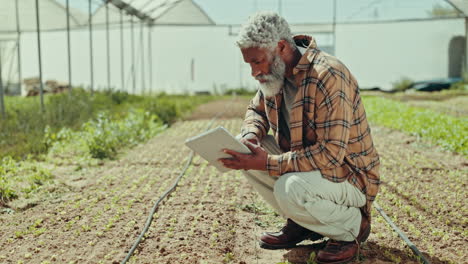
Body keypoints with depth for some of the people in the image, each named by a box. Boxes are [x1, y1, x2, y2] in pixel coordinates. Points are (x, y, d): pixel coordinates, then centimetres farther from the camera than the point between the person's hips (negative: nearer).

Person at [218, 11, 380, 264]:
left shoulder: (328, 76, -27)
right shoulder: (275, 72, -2)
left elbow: (331, 156, -32)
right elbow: (256, 110, 15)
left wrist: (268, 163, -33)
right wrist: (250, 135, -10)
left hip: (348, 175, -8)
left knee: (290, 189, -35)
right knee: (246, 153, -6)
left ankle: (353, 225, -3)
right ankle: (301, 222, 7)